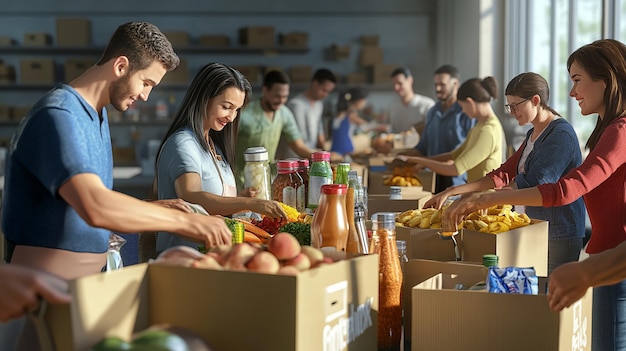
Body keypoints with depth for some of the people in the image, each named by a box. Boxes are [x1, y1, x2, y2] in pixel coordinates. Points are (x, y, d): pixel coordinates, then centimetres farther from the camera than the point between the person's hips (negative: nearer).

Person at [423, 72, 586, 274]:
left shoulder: (561, 134, -14)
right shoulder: (533, 135, 16)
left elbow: (532, 185, -23)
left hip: (560, 236, -9)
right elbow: (504, 174, 13)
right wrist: (451, 192, 5)